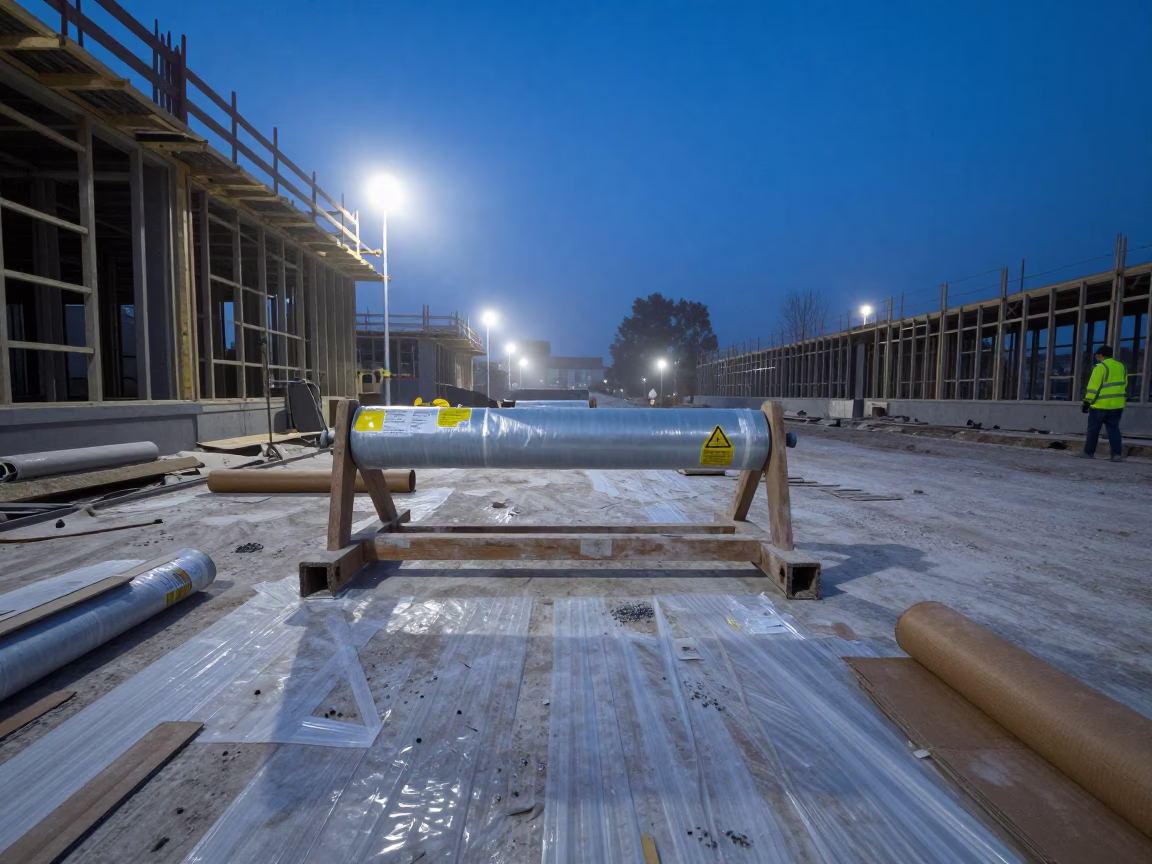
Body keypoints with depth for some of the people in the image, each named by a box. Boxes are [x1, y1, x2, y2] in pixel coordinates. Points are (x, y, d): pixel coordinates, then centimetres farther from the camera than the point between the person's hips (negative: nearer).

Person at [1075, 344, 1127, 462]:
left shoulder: (1100, 367, -10)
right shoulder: (1121, 366, 14)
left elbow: (1093, 387, -14)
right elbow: (1124, 386, 18)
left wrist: (1087, 403, -10)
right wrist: (1116, 399, 23)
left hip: (1100, 405, -6)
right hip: (1117, 405, 7)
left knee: (1093, 429, 3)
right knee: (1113, 429, 8)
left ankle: (1089, 452, 8)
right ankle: (1117, 454, 1)